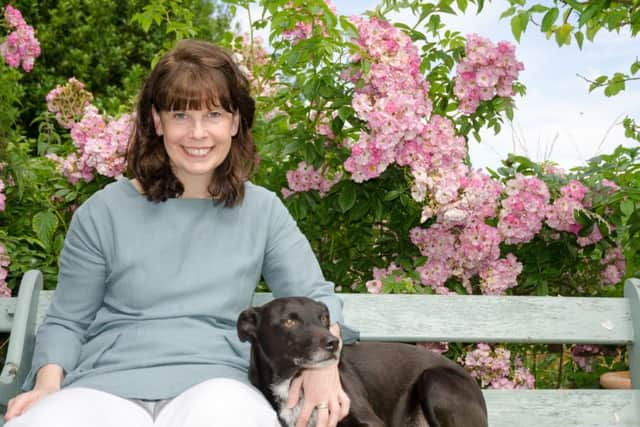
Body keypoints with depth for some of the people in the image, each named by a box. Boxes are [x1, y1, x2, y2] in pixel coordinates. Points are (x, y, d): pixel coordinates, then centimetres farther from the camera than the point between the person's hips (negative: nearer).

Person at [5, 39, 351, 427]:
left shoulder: (263, 211, 12)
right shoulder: (104, 212, 8)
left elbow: (316, 296, 11)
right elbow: (66, 322, 13)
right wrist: (48, 384, -8)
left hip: (215, 385, 1)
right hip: (106, 386, 0)